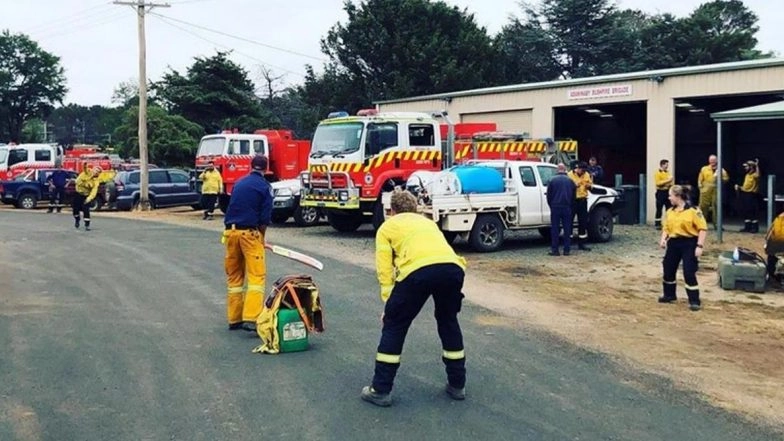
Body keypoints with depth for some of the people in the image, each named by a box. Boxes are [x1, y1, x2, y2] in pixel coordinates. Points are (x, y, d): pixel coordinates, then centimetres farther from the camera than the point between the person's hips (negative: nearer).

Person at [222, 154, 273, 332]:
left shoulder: (238, 183, 15)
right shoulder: (265, 187, -1)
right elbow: (265, 218, -6)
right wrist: (261, 237, 10)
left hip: (231, 231, 6)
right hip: (249, 232, -6)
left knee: (233, 276, 13)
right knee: (256, 276, -6)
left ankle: (234, 319, 16)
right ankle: (250, 318, -18)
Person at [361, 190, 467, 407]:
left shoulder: (387, 227, 26)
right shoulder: (427, 222, 39)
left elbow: (384, 269, 16)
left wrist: (389, 304, 19)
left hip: (418, 269, -4)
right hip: (453, 267, 4)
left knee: (394, 325, 14)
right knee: (449, 322, 28)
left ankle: (380, 390, 19)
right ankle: (457, 385, 36)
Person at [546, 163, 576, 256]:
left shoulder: (552, 180, -2)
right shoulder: (570, 181, 5)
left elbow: (549, 195, 2)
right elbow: (573, 195, 10)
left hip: (555, 207, -2)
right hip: (567, 208, 2)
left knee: (555, 229, 2)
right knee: (567, 229, 7)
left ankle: (554, 249, 0)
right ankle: (566, 249, 7)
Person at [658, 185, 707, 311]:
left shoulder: (693, 211, -13)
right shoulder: (670, 211, 7)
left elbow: (703, 228, -12)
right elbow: (666, 227, 15)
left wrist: (700, 246, -17)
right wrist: (663, 239, -3)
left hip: (689, 243, -7)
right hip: (674, 242, 7)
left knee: (689, 273, -7)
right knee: (668, 269, 12)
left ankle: (694, 301, 2)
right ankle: (669, 295, 32)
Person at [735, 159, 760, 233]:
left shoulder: (754, 175, -12)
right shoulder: (747, 175, 17)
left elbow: (758, 175, -39)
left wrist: (757, 165, -38)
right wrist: (739, 187, 7)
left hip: (752, 195, -9)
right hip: (745, 195, 9)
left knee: (752, 212, -5)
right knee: (746, 212, 11)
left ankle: (755, 227, 3)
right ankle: (747, 227, 19)